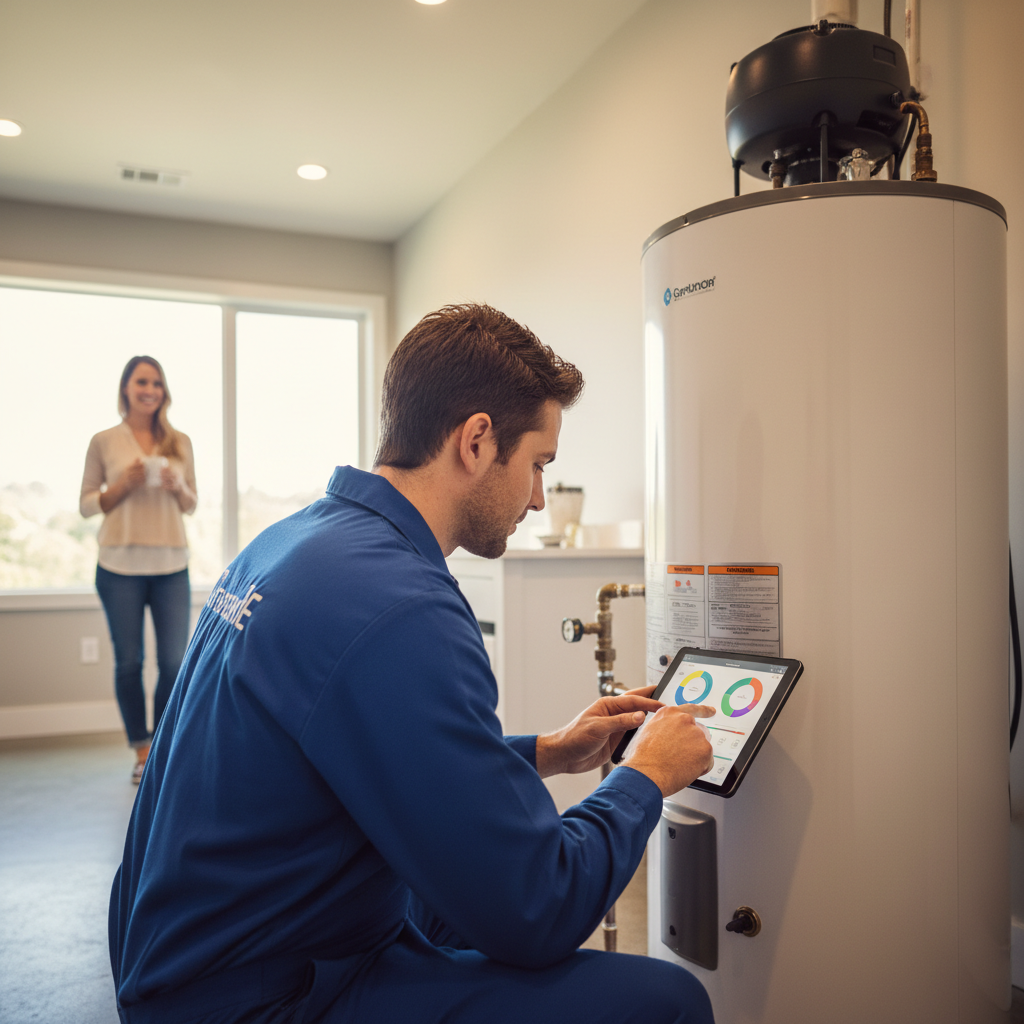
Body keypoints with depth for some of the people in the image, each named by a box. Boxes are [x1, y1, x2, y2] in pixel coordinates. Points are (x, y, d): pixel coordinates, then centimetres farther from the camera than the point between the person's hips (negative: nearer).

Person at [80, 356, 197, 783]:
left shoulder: (180, 442, 9)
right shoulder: (104, 442, 3)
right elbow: (86, 504, 5)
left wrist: (177, 487, -8)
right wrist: (124, 484, -11)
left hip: (171, 565, 2)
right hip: (120, 567, -1)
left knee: (175, 662, 1)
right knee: (128, 661, 5)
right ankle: (142, 750, 20)